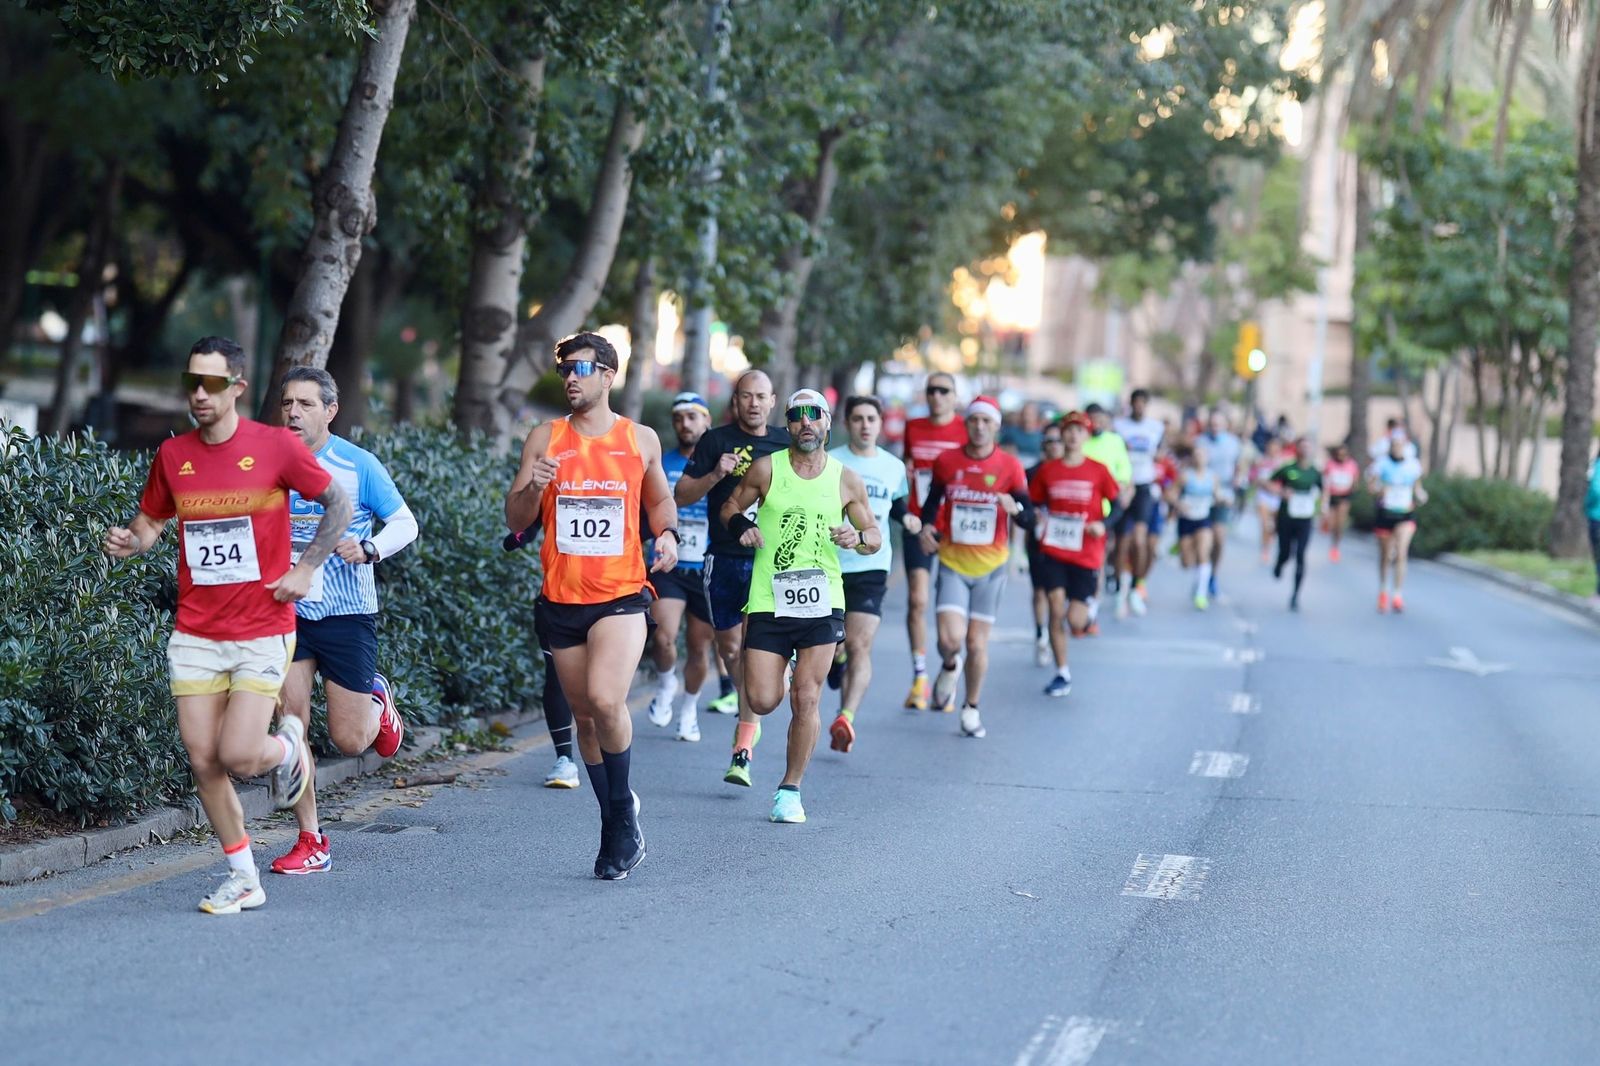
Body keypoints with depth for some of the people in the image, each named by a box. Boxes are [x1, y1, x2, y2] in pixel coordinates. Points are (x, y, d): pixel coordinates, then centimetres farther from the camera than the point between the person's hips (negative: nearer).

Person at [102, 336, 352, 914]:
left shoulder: (276, 446, -7)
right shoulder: (172, 454, 3)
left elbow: (338, 504, 3)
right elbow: (151, 521, 15)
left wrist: (306, 569, -5)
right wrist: (128, 542, -8)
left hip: (262, 632, -4)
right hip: (195, 633, 4)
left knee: (238, 755, -13)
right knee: (203, 762, 1)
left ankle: (287, 746, 23)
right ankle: (244, 879, 16)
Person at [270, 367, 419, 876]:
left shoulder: (358, 465, -6)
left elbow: (405, 523, -2)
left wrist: (369, 549, -20)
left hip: (346, 612, -2)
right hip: (287, 610, 2)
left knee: (349, 740, 0)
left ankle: (377, 700, 36)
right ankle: (310, 842, 4)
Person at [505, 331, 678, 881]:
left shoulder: (640, 439, 5)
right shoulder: (545, 438, 6)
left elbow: (660, 498, 21)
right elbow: (515, 519, 6)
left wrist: (667, 533, 0)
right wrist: (532, 488, -15)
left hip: (622, 593, -3)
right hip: (562, 598, 3)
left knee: (605, 700, -23)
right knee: (585, 716, 9)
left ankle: (622, 811, -3)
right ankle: (617, 824, 25)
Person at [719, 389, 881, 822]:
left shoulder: (846, 480, 4)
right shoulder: (766, 469, 1)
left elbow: (875, 536, 12)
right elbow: (730, 506, 14)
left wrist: (858, 538, -11)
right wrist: (742, 524, -8)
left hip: (822, 604, 0)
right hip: (769, 603, 0)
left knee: (805, 700, -5)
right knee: (763, 700, -5)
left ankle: (790, 789, 10)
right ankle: (748, 720, 33)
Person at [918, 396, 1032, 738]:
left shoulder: (1009, 466, -4)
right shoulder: (946, 461, -1)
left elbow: (1028, 516, -2)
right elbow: (933, 498, 15)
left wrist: (1015, 508, -25)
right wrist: (926, 526, -4)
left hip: (989, 566, 0)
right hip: (952, 562, 0)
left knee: (977, 642, 4)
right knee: (950, 639, -14)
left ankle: (972, 709, 24)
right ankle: (949, 667, 23)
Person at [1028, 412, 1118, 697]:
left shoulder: (1098, 471, -1)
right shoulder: (1047, 470, 3)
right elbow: (1032, 503, 13)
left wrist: (1103, 524, -13)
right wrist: (1036, 518, -8)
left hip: (1086, 553, -1)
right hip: (1053, 551, 1)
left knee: (1074, 621, -5)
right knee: (1056, 609, -8)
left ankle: (1087, 613, 34)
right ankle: (1062, 673, 4)